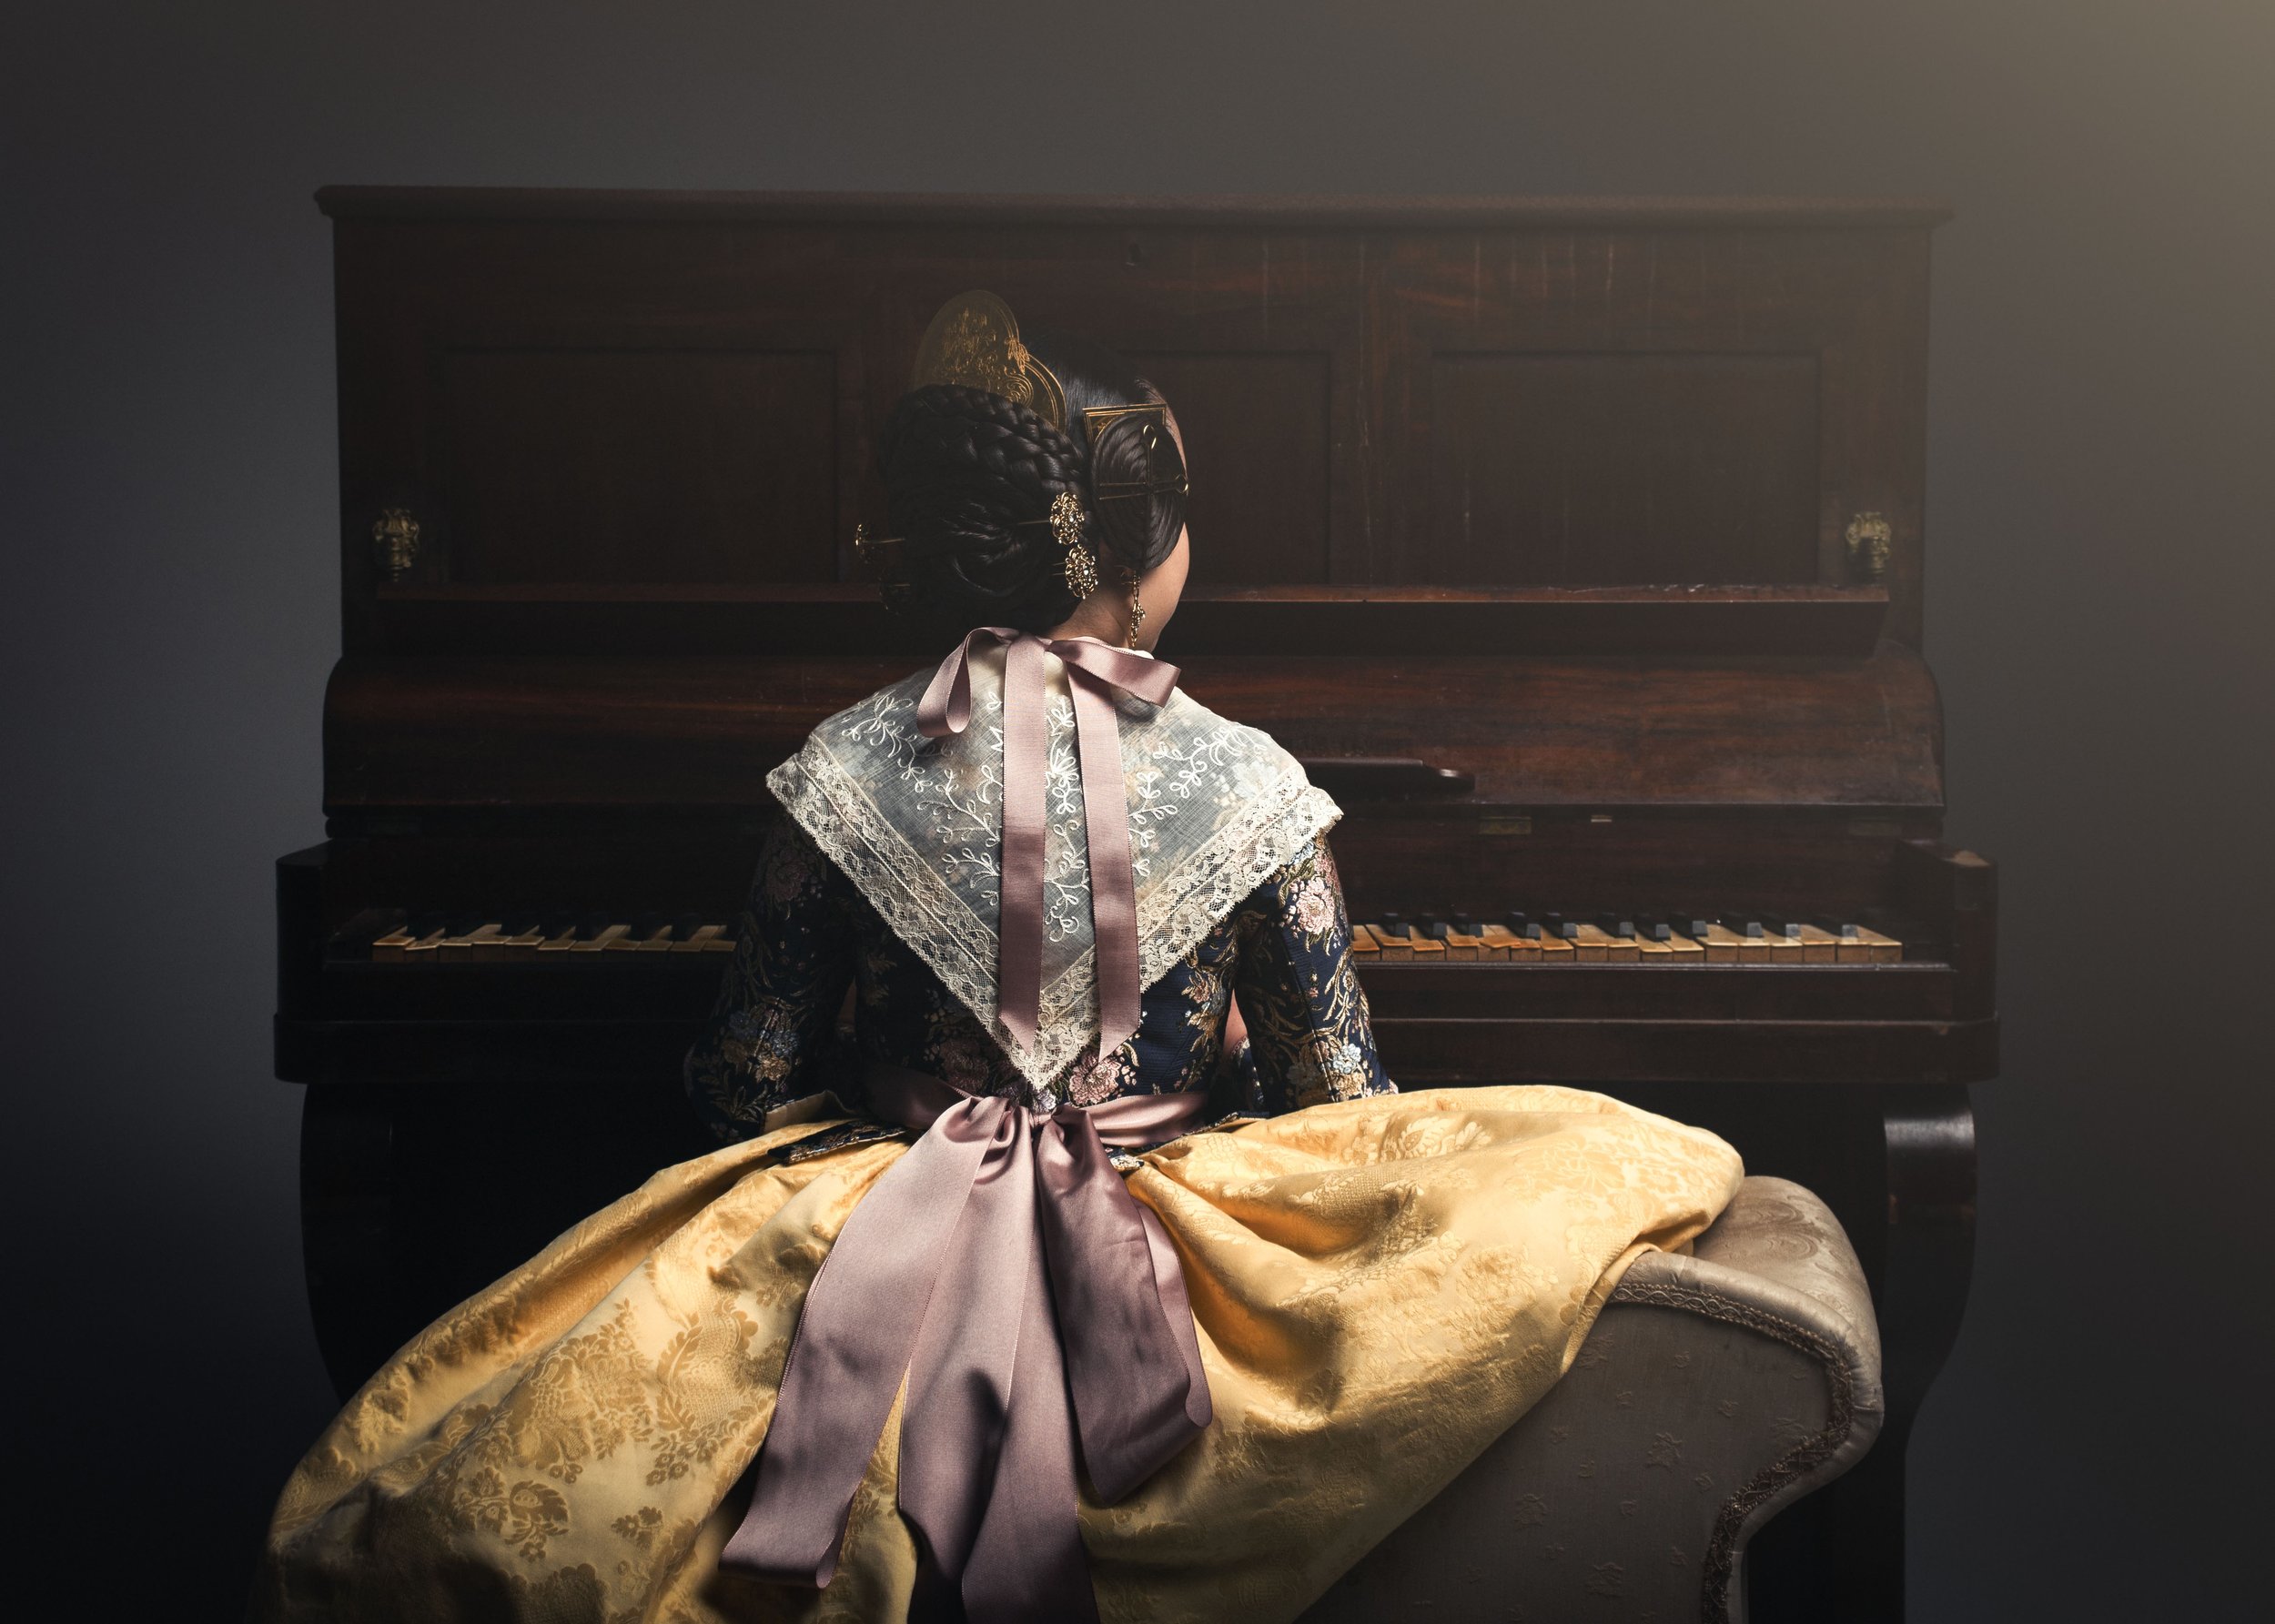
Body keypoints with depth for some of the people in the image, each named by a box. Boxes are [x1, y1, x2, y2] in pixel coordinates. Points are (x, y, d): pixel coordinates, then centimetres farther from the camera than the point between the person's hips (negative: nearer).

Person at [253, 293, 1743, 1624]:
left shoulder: (843, 773, -6)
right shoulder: (1246, 781, -8)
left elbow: (751, 1086, -1)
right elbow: (1343, 1095, -3)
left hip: (888, 1243, 2)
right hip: (1172, 1247, -1)